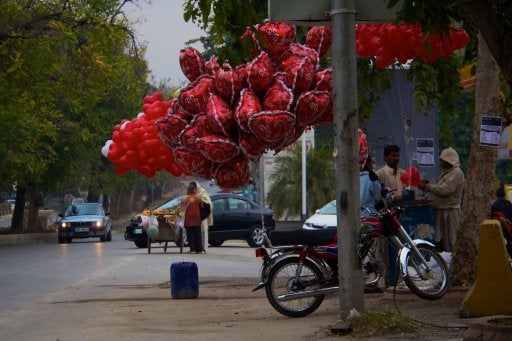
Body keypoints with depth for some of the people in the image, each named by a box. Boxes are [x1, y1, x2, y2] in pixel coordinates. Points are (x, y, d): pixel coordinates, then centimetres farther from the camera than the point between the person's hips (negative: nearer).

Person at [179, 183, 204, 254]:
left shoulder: (185, 198, -8)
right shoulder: (198, 197, -3)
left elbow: (181, 207, -6)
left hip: (188, 220, -2)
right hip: (197, 220, 2)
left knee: (190, 235, 3)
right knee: (198, 235, 7)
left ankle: (192, 249, -2)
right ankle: (199, 249, 5)